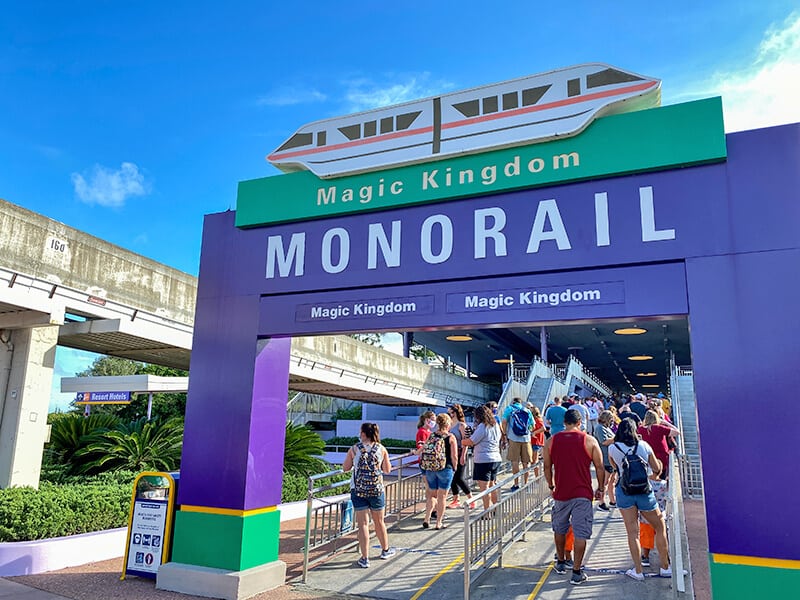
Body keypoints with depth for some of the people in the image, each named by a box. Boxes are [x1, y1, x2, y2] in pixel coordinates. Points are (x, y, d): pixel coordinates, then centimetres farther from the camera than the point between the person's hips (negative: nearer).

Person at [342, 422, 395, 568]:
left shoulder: (354, 449, -4)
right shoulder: (381, 449, -2)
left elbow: (345, 468, 3)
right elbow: (387, 470, 4)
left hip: (358, 490, -1)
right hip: (376, 489, 1)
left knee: (363, 524, 4)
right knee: (379, 521, 18)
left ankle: (365, 558, 5)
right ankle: (385, 550, 35)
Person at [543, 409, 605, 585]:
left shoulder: (551, 441, 1)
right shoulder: (589, 441, -4)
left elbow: (547, 467, 8)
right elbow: (599, 467, -1)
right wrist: (600, 489, 12)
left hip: (561, 493, 2)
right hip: (582, 494, -2)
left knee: (559, 529, 21)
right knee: (580, 533, 4)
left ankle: (561, 563, 34)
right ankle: (576, 572, 5)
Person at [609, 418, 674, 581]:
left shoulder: (612, 448, -2)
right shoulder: (644, 445, -1)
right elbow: (657, 469, 7)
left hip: (624, 491, 0)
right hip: (645, 491, 0)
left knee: (632, 532, 5)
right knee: (660, 527, 18)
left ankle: (638, 571, 9)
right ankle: (665, 567, 22)